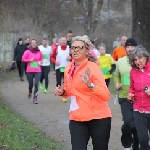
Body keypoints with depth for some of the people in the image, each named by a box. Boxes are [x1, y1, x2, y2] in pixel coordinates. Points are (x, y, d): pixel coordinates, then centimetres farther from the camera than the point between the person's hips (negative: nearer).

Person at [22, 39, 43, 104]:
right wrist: (29, 60, -17)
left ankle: (35, 98, -7)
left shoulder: (39, 52, 4)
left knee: (36, 84, -13)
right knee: (31, 84, 9)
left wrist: (40, 62, -3)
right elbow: (23, 59, -4)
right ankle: (30, 92, 44)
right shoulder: (27, 52, -4)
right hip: (29, 71, -1)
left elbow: (41, 59, 18)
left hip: (38, 71, 1)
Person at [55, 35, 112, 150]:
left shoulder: (92, 68, -13)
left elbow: (106, 96, -22)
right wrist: (62, 92, 2)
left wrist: (90, 85, -35)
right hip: (77, 118, 5)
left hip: (98, 118, -5)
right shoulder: (68, 69, 5)